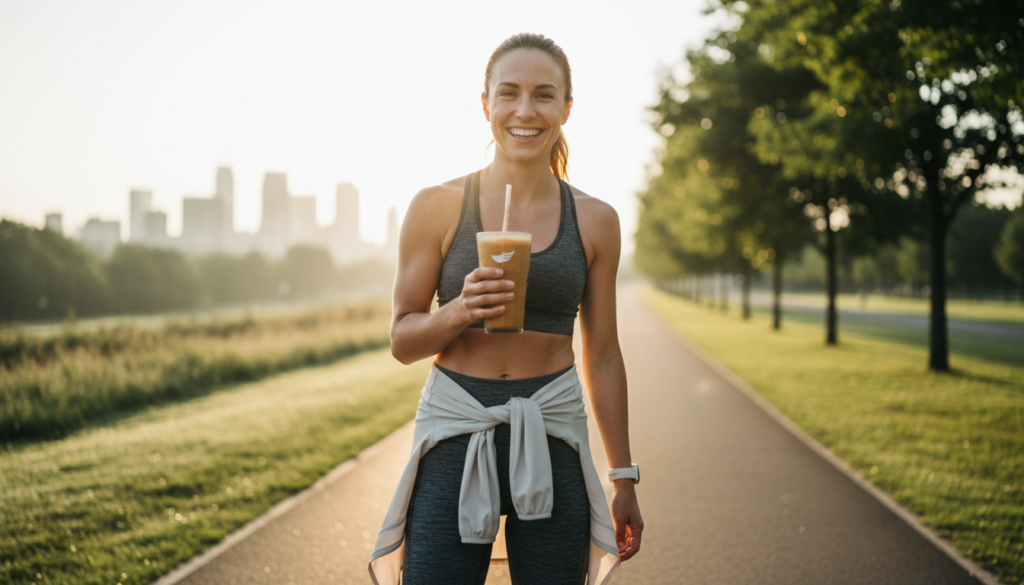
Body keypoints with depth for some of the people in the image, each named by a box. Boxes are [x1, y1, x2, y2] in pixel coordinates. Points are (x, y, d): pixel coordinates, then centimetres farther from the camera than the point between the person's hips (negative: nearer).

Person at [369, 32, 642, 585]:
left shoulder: (595, 221, 4)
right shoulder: (438, 207, -2)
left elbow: (602, 356, 9)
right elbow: (403, 340, 2)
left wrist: (624, 480, 10)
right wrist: (458, 311, -19)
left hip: (552, 442, 2)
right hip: (454, 439, -1)